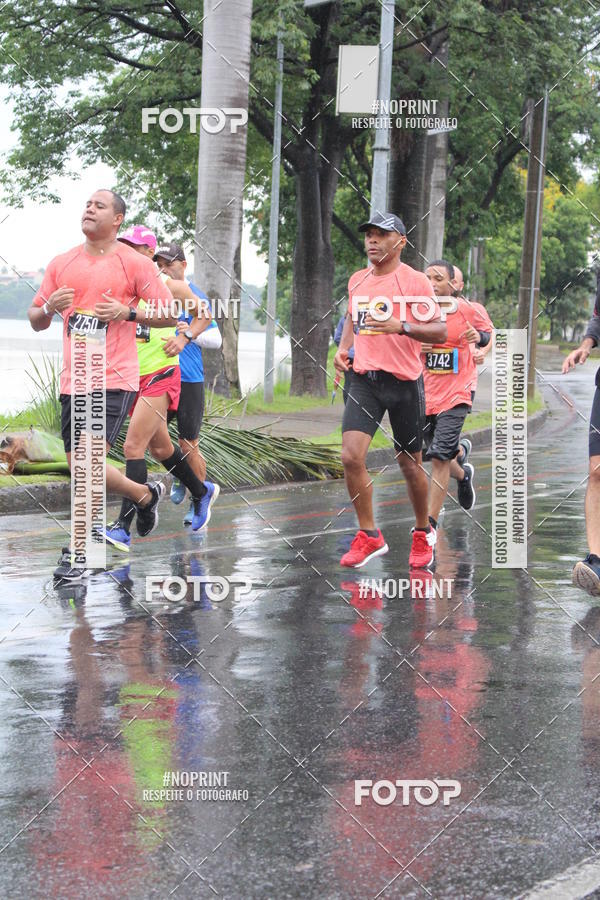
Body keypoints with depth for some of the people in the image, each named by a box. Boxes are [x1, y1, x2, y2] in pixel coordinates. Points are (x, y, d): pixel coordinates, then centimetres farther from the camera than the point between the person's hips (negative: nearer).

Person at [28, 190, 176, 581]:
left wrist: (127, 311, -14)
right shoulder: (62, 263, 11)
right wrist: (50, 307, -7)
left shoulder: (134, 263, -1)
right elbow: (36, 320, 15)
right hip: (73, 381, 6)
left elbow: (170, 314, 0)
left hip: (114, 380, -6)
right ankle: (145, 495, 34)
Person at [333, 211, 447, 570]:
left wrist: (401, 327, -24)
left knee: (410, 463, 7)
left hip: (404, 381, -4)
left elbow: (440, 331, -10)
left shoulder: (415, 281, -7)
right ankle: (369, 536, 1)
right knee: (352, 456, -13)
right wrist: (344, 348, 12)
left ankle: (423, 533, 29)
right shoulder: (357, 280, 10)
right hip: (364, 379, 4)